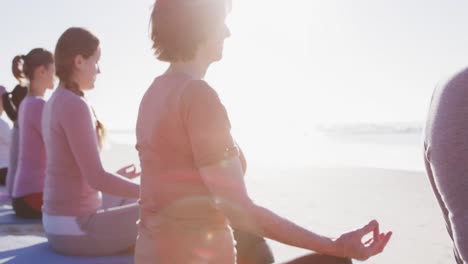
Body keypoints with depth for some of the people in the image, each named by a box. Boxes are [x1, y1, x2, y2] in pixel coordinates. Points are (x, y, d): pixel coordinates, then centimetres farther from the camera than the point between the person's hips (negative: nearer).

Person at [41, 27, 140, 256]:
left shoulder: (55, 102, 8)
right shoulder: (75, 105, -20)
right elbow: (95, 178, -22)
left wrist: (114, 177, 21)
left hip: (63, 218, 10)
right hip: (75, 227, -10)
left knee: (133, 201, 24)